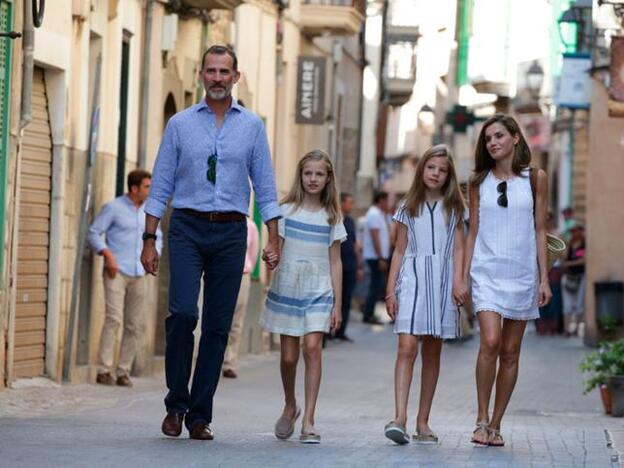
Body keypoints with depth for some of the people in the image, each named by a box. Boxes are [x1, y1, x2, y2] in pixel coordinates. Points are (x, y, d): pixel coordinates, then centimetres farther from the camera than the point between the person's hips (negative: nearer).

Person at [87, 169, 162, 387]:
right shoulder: (113, 208, -3)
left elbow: (156, 238, 25)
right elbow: (93, 233, -4)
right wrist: (107, 254, -17)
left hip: (138, 275, 6)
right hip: (116, 272, -6)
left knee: (135, 325, 2)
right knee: (114, 318, -17)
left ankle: (123, 372, 8)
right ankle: (104, 371, -16)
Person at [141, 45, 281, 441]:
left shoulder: (252, 126, 7)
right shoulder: (180, 124, 6)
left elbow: (265, 186, 8)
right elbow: (161, 185, 6)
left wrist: (274, 240, 0)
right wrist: (149, 240, 1)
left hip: (230, 233, 1)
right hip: (187, 228, -1)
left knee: (218, 326, 1)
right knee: (183, 312, -17)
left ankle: (200, 415, 7)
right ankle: (176, 403, -2)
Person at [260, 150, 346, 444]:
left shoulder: (332, 218, 7)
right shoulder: (286, 211, 5)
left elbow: (335, 263, 7)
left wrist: (337, 304, 3)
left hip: (318, 291, 0)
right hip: (287, 288, 0)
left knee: (312, 347, -15)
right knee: (288, 355, 2)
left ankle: (308, 421, -14)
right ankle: (290, 407, 29)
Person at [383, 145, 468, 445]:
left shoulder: (453, 208, 10)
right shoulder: (408, 207, 10)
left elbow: (458, 248, 5)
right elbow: (399, 251, 11)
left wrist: (458, 281, -10)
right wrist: (390, 290, 4)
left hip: (442, 280, 1)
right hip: (412, 277, -1)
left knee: (432, 353, 4)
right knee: (407, 347, -15)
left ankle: (423, 421, 9)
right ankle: (399, 417, -23)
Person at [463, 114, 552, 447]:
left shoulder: (535, 179, 4)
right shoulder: (479, 181, 7)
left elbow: (540, 231, 6)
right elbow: (473, 232, 10)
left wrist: (544, 278, 1)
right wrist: (464, 277, 5)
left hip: (522, 273, 0)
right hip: (487, 271, 0)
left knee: (510, 352, 3)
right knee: (490, 342, -18)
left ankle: (495, 425, 11)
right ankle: (482, 419, -8)